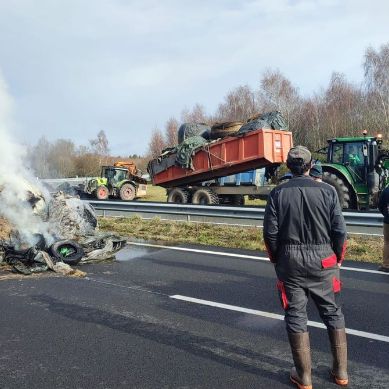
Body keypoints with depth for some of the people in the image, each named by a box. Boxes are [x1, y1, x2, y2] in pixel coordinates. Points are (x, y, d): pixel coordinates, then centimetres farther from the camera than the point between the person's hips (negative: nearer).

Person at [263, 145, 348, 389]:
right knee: (333, 313, 16)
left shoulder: (278, 193, -4)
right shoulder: (327, 191, -5)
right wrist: (339, 258, 10)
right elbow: (340, 230, -5)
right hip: (323, 260, 1)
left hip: (290, 261, 0)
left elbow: (270, 232, -5)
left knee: (296, 316, 9)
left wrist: (276, 259, 10)